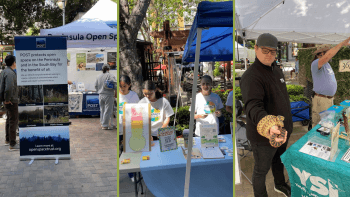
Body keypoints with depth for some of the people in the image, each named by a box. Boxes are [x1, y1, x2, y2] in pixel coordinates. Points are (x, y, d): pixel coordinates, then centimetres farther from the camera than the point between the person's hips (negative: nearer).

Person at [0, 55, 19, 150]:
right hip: (12, 101, -10)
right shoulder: (10, 73, -21)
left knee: (9, 120, 20)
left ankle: (8, 140, 33)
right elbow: (9, 88, -33)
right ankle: (12, 144, 1)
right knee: (13, 121, -4)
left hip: (9, 100, 10)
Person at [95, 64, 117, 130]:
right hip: (108, 95, -6)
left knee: (102, 110, 15)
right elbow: (115, 85, -16)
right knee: (108, 111, -1)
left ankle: (102, 123, 23)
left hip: (100, 95, 6)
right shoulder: (111, 76, -9)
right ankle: (105, 125, 0)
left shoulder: (99, 76, 9)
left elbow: (96, 86, 14)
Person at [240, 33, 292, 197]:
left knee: (278, 160, 32)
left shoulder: (277, 71, 3)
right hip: (263, 136, -9)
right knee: (262, 170, 13)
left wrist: (286, 123, 19)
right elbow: (253, 107, -43)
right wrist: (269, 127, -60)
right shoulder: (251, 77, -28)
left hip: (282, 131, 9)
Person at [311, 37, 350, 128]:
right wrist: (342, 44, -34)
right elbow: (327, 57, -37)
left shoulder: (327, 64, 15)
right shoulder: (316, 63, -17)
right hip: (321, 100, -9)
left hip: (330, 99, 9)